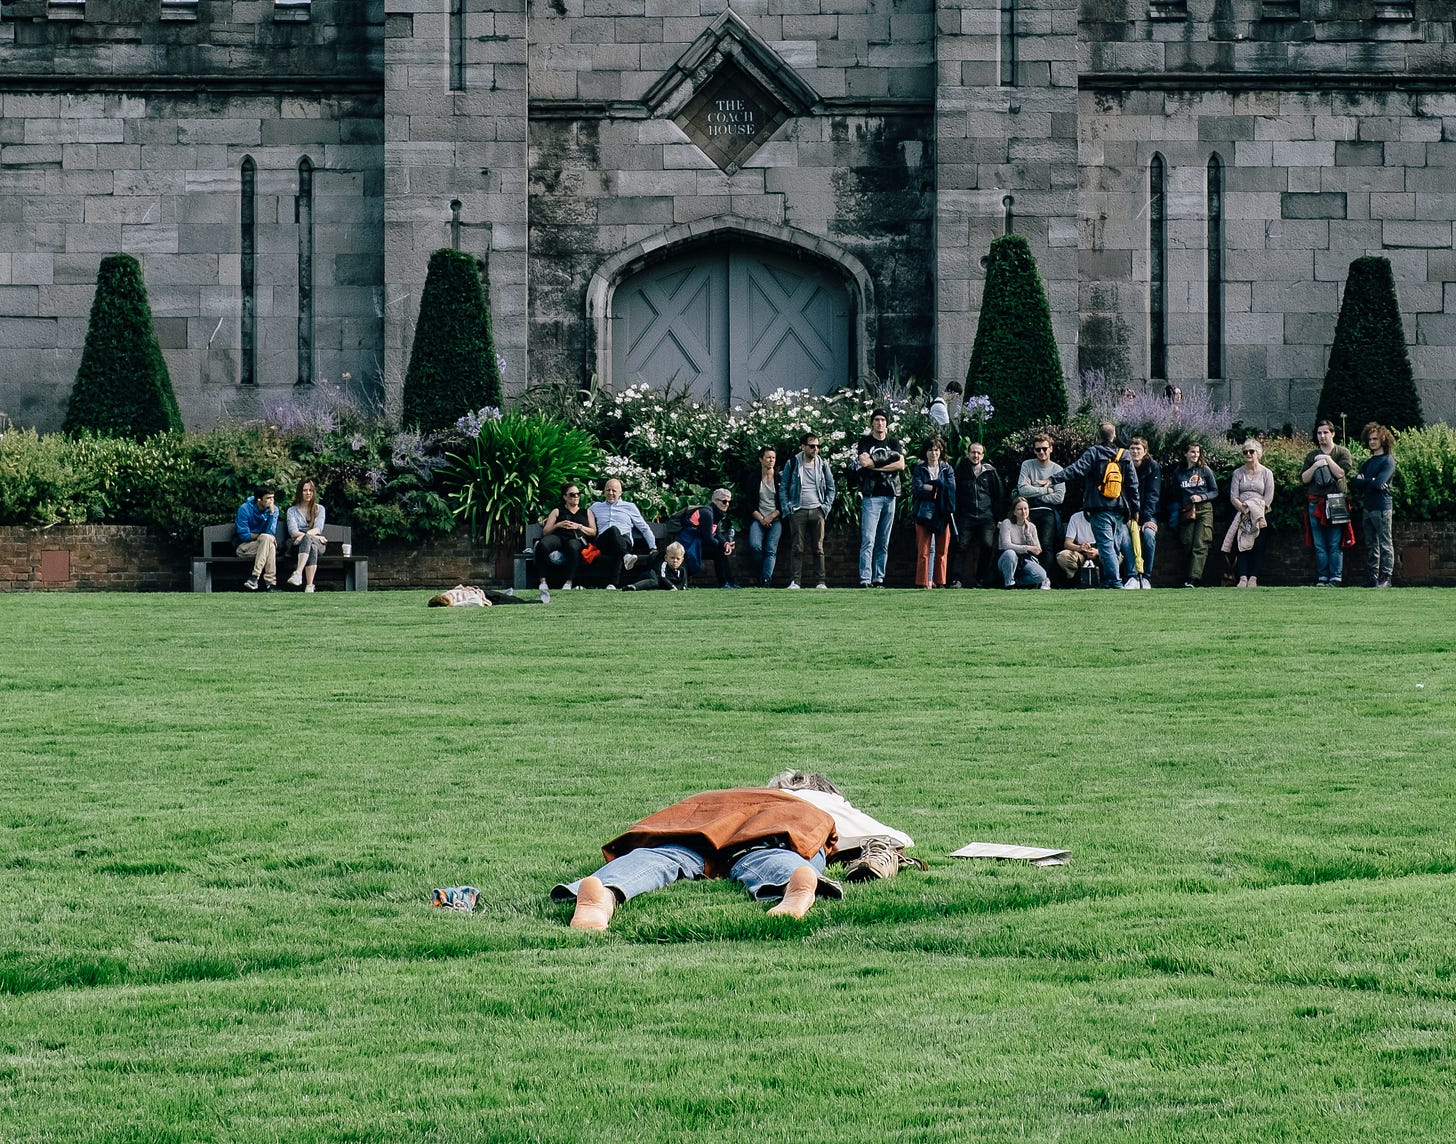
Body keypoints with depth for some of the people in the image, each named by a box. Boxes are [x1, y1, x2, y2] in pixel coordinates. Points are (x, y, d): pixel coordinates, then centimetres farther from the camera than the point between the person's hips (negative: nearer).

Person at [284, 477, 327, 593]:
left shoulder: (319, 509, 18)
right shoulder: (292, 510, 16)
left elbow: (318, 528, 1)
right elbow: (293, 530, -2)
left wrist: (304, 535, -21)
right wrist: (314, 536, -16)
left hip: (318, 544, 1)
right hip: (296, 544, -1)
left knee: (307, 540, -38)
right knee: (312, 548, -38)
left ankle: (298, 573, -56)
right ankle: (310, 585, -56)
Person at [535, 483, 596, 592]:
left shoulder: (587, 512, 29)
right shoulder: (557, 511, 28)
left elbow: (593, 532, 17)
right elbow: (545, 531, 18)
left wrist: (578, 526, 2)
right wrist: (558, 525, 1)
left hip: (577, 539, -1)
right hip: (558, 537, 1)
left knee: (573, 546, -43)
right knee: (542, 544, -36)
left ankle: (569, 582, -46)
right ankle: (542, 581, -37)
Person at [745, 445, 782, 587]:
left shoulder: (780, 479, 6)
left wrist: (771, 517, -7)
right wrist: (760, 519, -7)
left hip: (775, 519, 0)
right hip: (758, 518, 0)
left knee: (771, 549, -17)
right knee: (755, 545, -23)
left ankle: (765, 580, -24)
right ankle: (762, 575, -8)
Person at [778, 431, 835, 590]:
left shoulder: (822, 464, 9)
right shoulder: (792, 464, 3)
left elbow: (831, 487, 15)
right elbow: (783, 487, 7)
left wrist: (826, 506, 4)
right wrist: (787, 508, -3)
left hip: (817, 511, 2)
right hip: (798, 511, -2)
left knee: (818, 548, 1)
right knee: (797, 548, -5)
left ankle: (820, 581, 2)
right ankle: (794, 581, -5)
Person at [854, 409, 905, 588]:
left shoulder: (893, 443, 14)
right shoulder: (865, 441, 5)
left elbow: (901, 465, -1)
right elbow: (864, 461, -13)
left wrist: (876, 465, -7)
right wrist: (889, 458, -6)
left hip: (890, 496, 4)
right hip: (871, 496, -4)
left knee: (884, 543, 6)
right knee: (868, 541, -12)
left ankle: (879, 579, 9)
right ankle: (865, 580, -17)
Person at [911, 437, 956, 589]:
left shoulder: (946, 469, 11)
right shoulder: (920, 469, 9)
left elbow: (951, 488, -4)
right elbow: (918, 488, -7)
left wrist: (930, 487, -8)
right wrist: (938, 488, -8)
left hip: (943, 514, 1)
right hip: (924, 512, -1)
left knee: (942, 552, 1)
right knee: (923, 551, -5)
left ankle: (939, 582, 5)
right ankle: (923, 583, -5)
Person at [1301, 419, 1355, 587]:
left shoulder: (1342, 452, 6)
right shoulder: (1312, 455, 15)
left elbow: (1340, 473, -8)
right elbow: (1303, 479, 7)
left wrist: (1327, 459, -5)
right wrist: (1315, 466, -6)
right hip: (1315, 503, 3)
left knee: (1335, 544, -6)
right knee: (1319, 545, 2)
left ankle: (1335, 578, -5)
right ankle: (1322, 578, 4)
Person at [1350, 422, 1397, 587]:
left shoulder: (1388, 461, -5)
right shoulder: (1368, 462, 17)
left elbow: (1379, 483, -16)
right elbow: (1354, 480, 7)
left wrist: (1363, 481, -1)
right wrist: (1370, 483, -10)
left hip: (1381, 507, -7)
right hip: (1367, 507, 7)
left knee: (1385, 544, -3)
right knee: (1371, 545, 9)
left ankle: (1386, 577, -2)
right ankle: (1373, 577, 13)